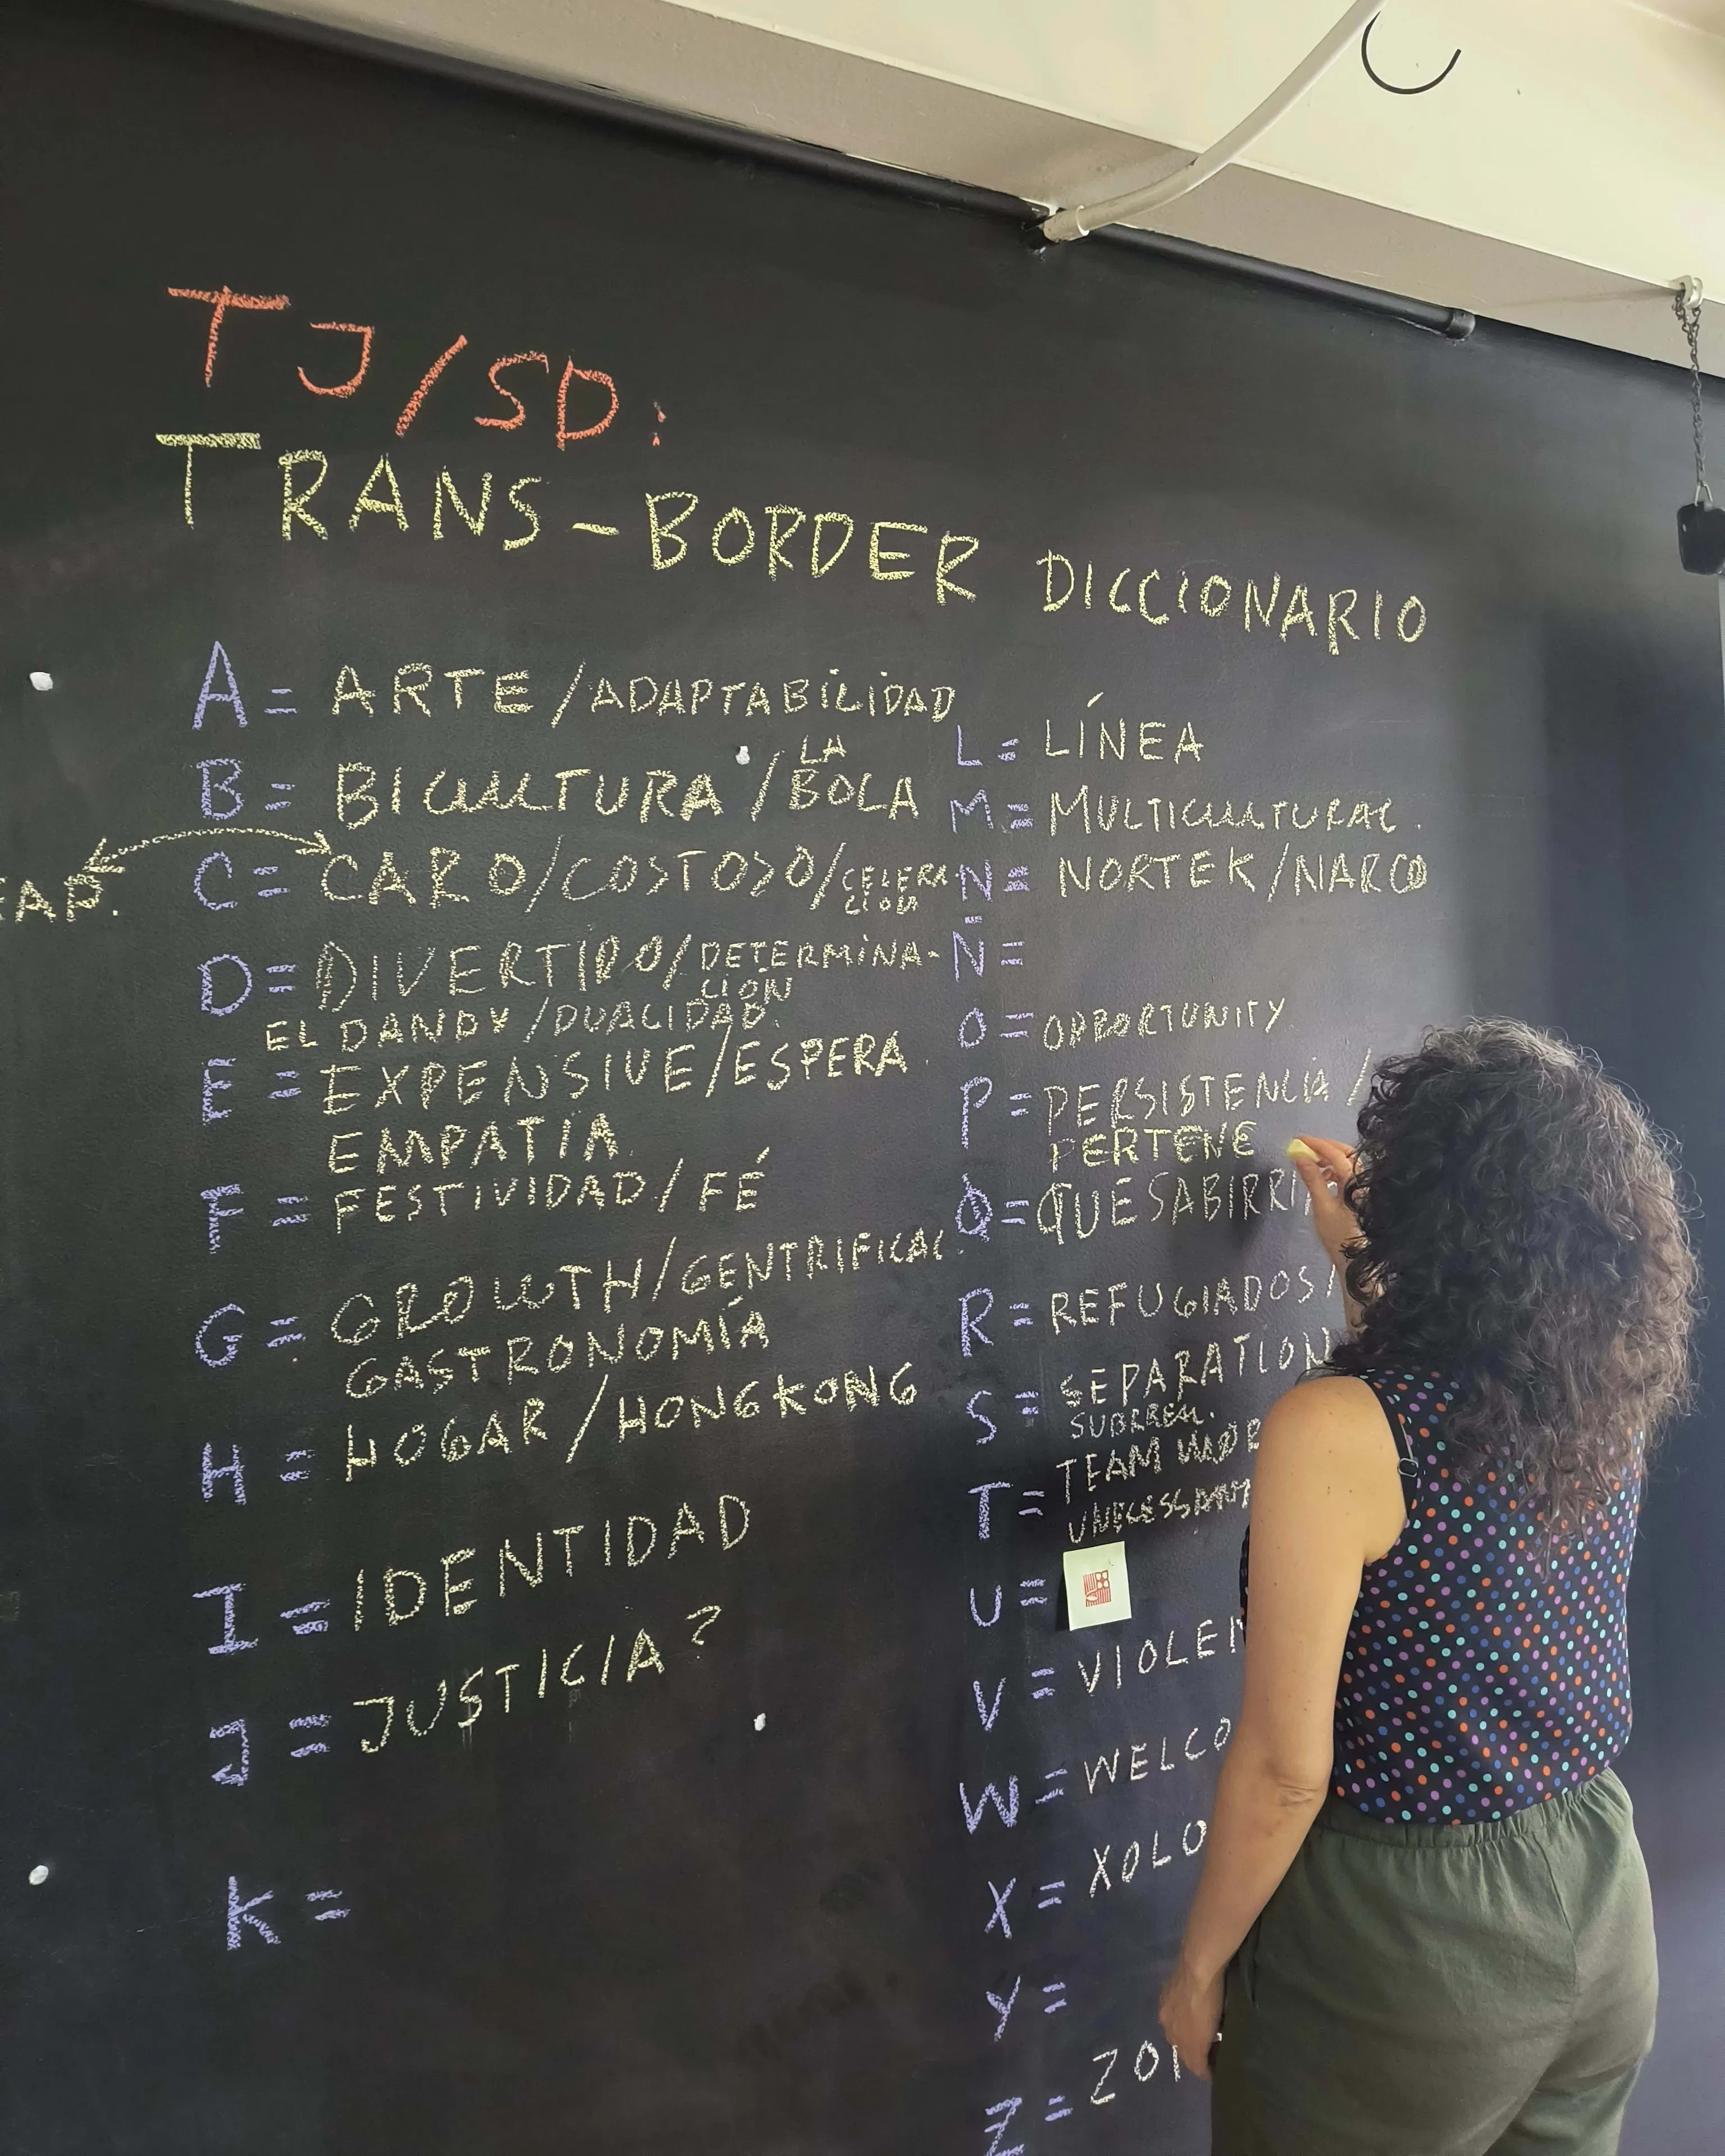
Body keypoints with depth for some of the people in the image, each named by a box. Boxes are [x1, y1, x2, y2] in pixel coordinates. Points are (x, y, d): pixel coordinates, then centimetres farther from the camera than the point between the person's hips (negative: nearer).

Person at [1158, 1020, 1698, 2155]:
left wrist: (1200, 1967, -6)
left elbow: (1287, 1770, -21)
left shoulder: (1333, 1432, -26)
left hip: (1404, 1934, -6)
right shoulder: (1611, 1398, -5)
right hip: (1601, 1903, 6)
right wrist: (1362, 1264, 20)